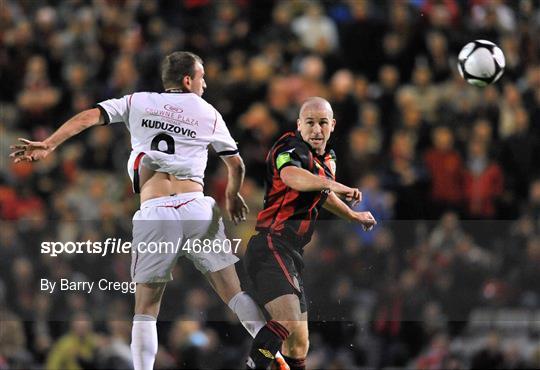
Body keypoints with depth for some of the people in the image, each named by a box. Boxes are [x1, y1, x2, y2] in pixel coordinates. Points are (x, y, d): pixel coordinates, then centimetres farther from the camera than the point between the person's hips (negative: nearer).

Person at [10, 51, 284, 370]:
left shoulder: (137, 102, 14)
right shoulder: (208, 113, 15)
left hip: (154, 214, 0)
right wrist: (232, 196, 43)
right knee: (234, 293, 5)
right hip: (197, 209, 0)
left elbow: (89, 116, 2)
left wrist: (48, 145, -3)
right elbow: (236, 165, 24)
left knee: (146, 307, 7)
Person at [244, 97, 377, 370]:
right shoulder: (293, 148, -11)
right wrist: (334, 185, -47)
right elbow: (292, 176, -36)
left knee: (298, 344, 12)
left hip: (290, 254, 10)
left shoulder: (326, 160, 18)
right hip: (271, 247, -10)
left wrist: (354, 216, 53)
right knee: (288, 321, -32)